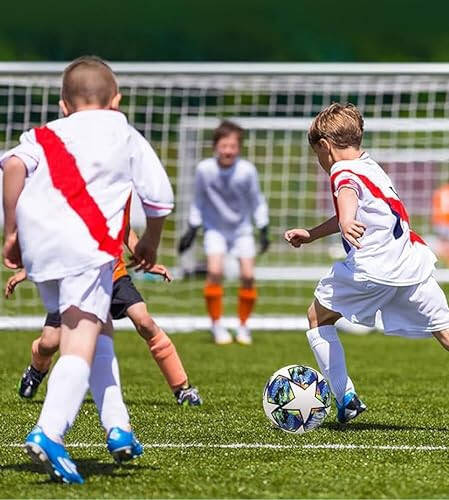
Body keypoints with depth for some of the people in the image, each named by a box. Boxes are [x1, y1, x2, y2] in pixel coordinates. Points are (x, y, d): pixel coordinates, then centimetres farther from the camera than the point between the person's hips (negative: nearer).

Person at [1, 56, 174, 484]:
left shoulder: (44, 135, 22)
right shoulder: (127, 137, 21)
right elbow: (160, 199, 18)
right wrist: (151, 243, 36)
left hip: (37, 245, 4)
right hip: (88, 244, -4)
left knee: (97, 328, 23)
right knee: (81, 342, -12)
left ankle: (117, 427, 21)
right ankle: (49, 433, -32)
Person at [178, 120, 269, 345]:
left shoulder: (247, 171, -20)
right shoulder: (204, 169, -18)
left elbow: (257, 202, -4)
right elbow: (198, 201, -1)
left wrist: (264, 231, -5)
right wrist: (191, 230, 1)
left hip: (241, 228, 1)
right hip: (215, 228, -1)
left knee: (248, 276, -8)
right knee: (215, 272, -18)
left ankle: (243, 325, 12)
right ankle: (217, 325, -3)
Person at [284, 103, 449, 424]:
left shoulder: (343, 171, -1)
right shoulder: (369, 166, 26)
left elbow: (347, 194, -26)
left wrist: (346, 222, -47)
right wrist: (311, 235, 50)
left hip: (373, 268, -7)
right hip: (413, 263, 7)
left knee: (318, 317, 12)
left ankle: (346, 398, 6)